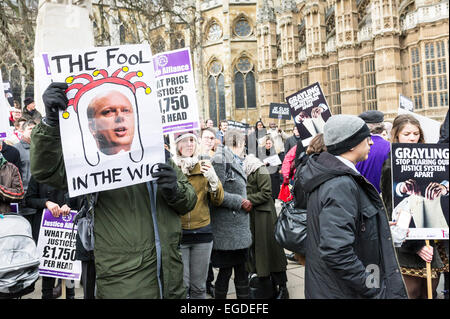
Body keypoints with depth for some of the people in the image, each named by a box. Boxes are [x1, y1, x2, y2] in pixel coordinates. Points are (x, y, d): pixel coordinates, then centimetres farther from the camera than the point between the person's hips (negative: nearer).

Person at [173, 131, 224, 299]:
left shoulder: (204, 166, 8)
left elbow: (217, 201, 7)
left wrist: (213, 179, -11)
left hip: (202, 232, 2)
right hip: (178, 233, -2)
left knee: (199, 286, 12)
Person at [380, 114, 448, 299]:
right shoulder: (390, 167, -7)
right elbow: (392, 211, -11)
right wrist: (416, 246, -15)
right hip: (406, 246, -5)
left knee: (430, 292, 11)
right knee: (411, 292, -1)